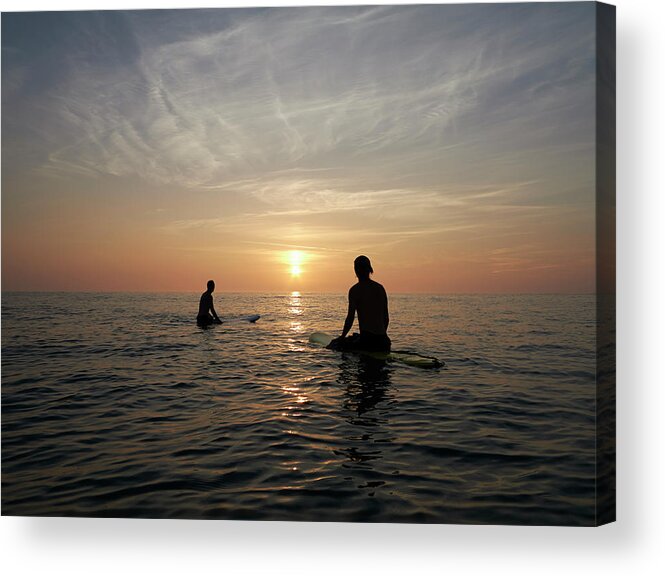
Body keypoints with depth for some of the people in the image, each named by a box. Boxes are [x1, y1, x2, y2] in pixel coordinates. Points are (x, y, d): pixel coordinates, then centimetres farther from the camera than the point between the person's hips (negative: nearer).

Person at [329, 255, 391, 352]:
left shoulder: (355, 290, -5)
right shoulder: (380, 288, 12)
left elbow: (350, 318, -8)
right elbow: (386, 318, 15)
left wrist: (342, 337, 6)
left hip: (367, 340, -6)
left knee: (335, 344, 10)